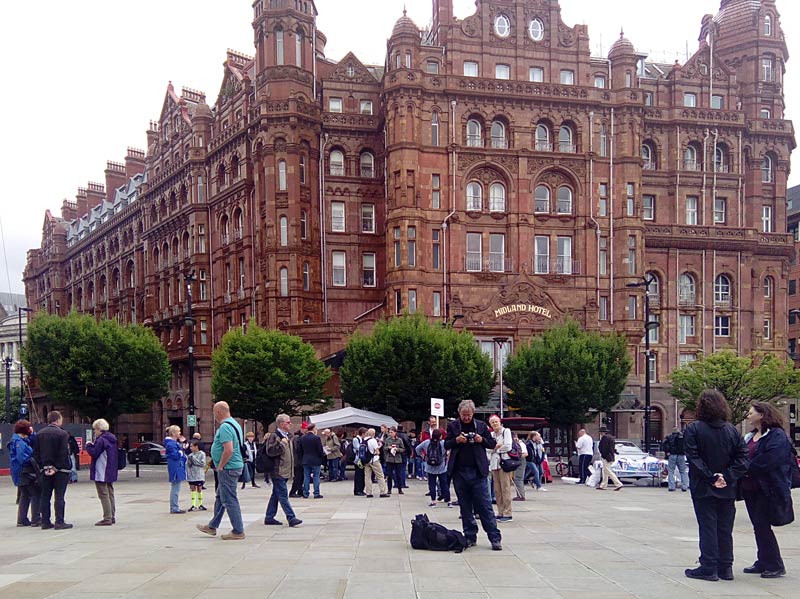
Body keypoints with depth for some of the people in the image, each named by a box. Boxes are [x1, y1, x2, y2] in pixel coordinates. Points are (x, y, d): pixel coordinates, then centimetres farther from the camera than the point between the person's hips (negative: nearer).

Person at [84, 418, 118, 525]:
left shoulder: (101, 440, -17)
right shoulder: (112, 439, 12)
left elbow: (94, 453, -19)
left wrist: (88, 445, 0)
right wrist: (93, 445, 15)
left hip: (102, 473, -10)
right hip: (110, 472, 10)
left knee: (103, 495, -6)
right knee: (110, 494, 15)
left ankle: (107, 518, -8)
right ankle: (112, 516, 21)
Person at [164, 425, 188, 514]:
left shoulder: (175, 442, 15)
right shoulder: (171, 443, -17)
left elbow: (179, 453, 17)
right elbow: (175, 455, -22)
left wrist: (182, 443, 11)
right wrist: (182, 451, -9)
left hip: (178, 469, 11)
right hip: (175, 469, -11)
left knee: (175, 489, 14)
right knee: (175, 489, -5)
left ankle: (174, 508, 20)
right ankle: (174, 508, -1)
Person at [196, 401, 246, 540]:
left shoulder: (225, 427, -19)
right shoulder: (234, 424, 14)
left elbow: (228, 450, -28)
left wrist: (220, 466, -15)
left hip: (228, 468, -11)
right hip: (235, 466, 11)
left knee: (229, 500, -4)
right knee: (220, 497, 19)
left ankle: (238, 531, 1)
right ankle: (212, 527, 31)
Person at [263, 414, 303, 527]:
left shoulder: (288, 436, 17)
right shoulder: (274, 436, -11)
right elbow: (270, 451, -21)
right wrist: (281, 444, -23)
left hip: (285, 472, 9)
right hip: (278, 471, -9)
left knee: (276, 495, 12)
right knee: (283, 495, -9)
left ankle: (269, 518, 18)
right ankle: (291, 518, -12)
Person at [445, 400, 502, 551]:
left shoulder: (481, 425, 6)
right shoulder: (452, 426, 8)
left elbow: (492, 444, 10)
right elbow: (446, 445, 8)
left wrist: (482, 440, -10)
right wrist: (456, 440, -10)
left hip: (477, 472, -2)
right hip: (459, 472, 2)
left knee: (484, 506, -3)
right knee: (465, 507, 8)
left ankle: (495, 538, 0)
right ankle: (470, 537, 16)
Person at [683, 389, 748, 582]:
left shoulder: (693, 429, -9)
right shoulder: (732, 430, 4)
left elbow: (693, 458, -17)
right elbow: (742, 458, -3)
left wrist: (711, 478, -14)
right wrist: (727, 477, -8)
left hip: (703, 488, -4)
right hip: (727, 489, 4)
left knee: (707, 527, 1)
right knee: (725, 528, 11)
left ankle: (709, 568, 2)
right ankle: (725, 568, 16)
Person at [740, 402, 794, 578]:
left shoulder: (777, 435, -11)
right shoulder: (750, 436, 16)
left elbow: (768, 460, -22)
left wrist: (748, 469, -14)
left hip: (768, 490, -8)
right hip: (750, 489, 8)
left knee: (762, 526, -7)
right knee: (759, 526, 12)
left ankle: (775, 566, 3)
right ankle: (763, 563, 20)